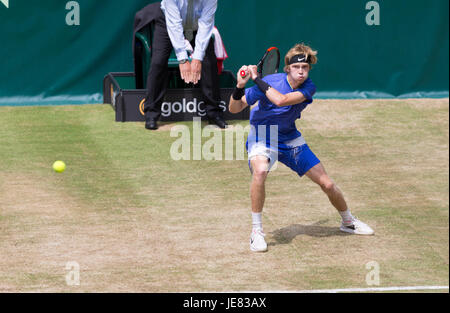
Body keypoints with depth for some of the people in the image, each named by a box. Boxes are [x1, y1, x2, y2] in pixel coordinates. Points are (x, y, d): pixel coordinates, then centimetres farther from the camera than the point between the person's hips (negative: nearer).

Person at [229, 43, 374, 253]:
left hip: (290, 139, 3)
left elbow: (281, 100, -35)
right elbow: (235, 109, -19)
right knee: (260, 170, -37)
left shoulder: (308, 88, -15)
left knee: (327, 184, 3)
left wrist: (256, 79, -34)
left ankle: (348, 221, 32)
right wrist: (240, 86, -37)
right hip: (262, 137, -3)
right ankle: (256, 231, -24)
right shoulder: (270, 82, -22)